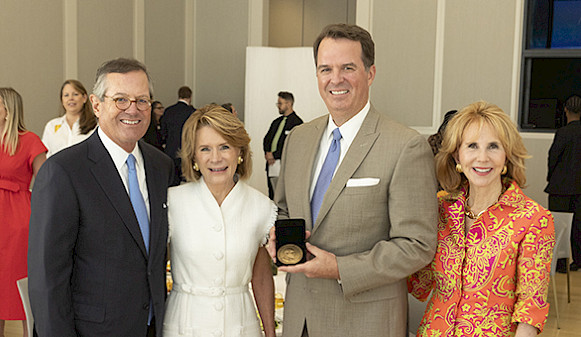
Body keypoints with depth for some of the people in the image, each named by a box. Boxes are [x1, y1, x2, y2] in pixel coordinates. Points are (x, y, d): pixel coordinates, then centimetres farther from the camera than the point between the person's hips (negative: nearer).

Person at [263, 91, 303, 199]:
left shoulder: (297, 122, -7)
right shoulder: (276, 122, 19)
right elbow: (266, 139, 18)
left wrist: (274, 155, -12)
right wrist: (267, 153, -2)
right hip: (271, 164, 8)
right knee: (272, 195, 10)